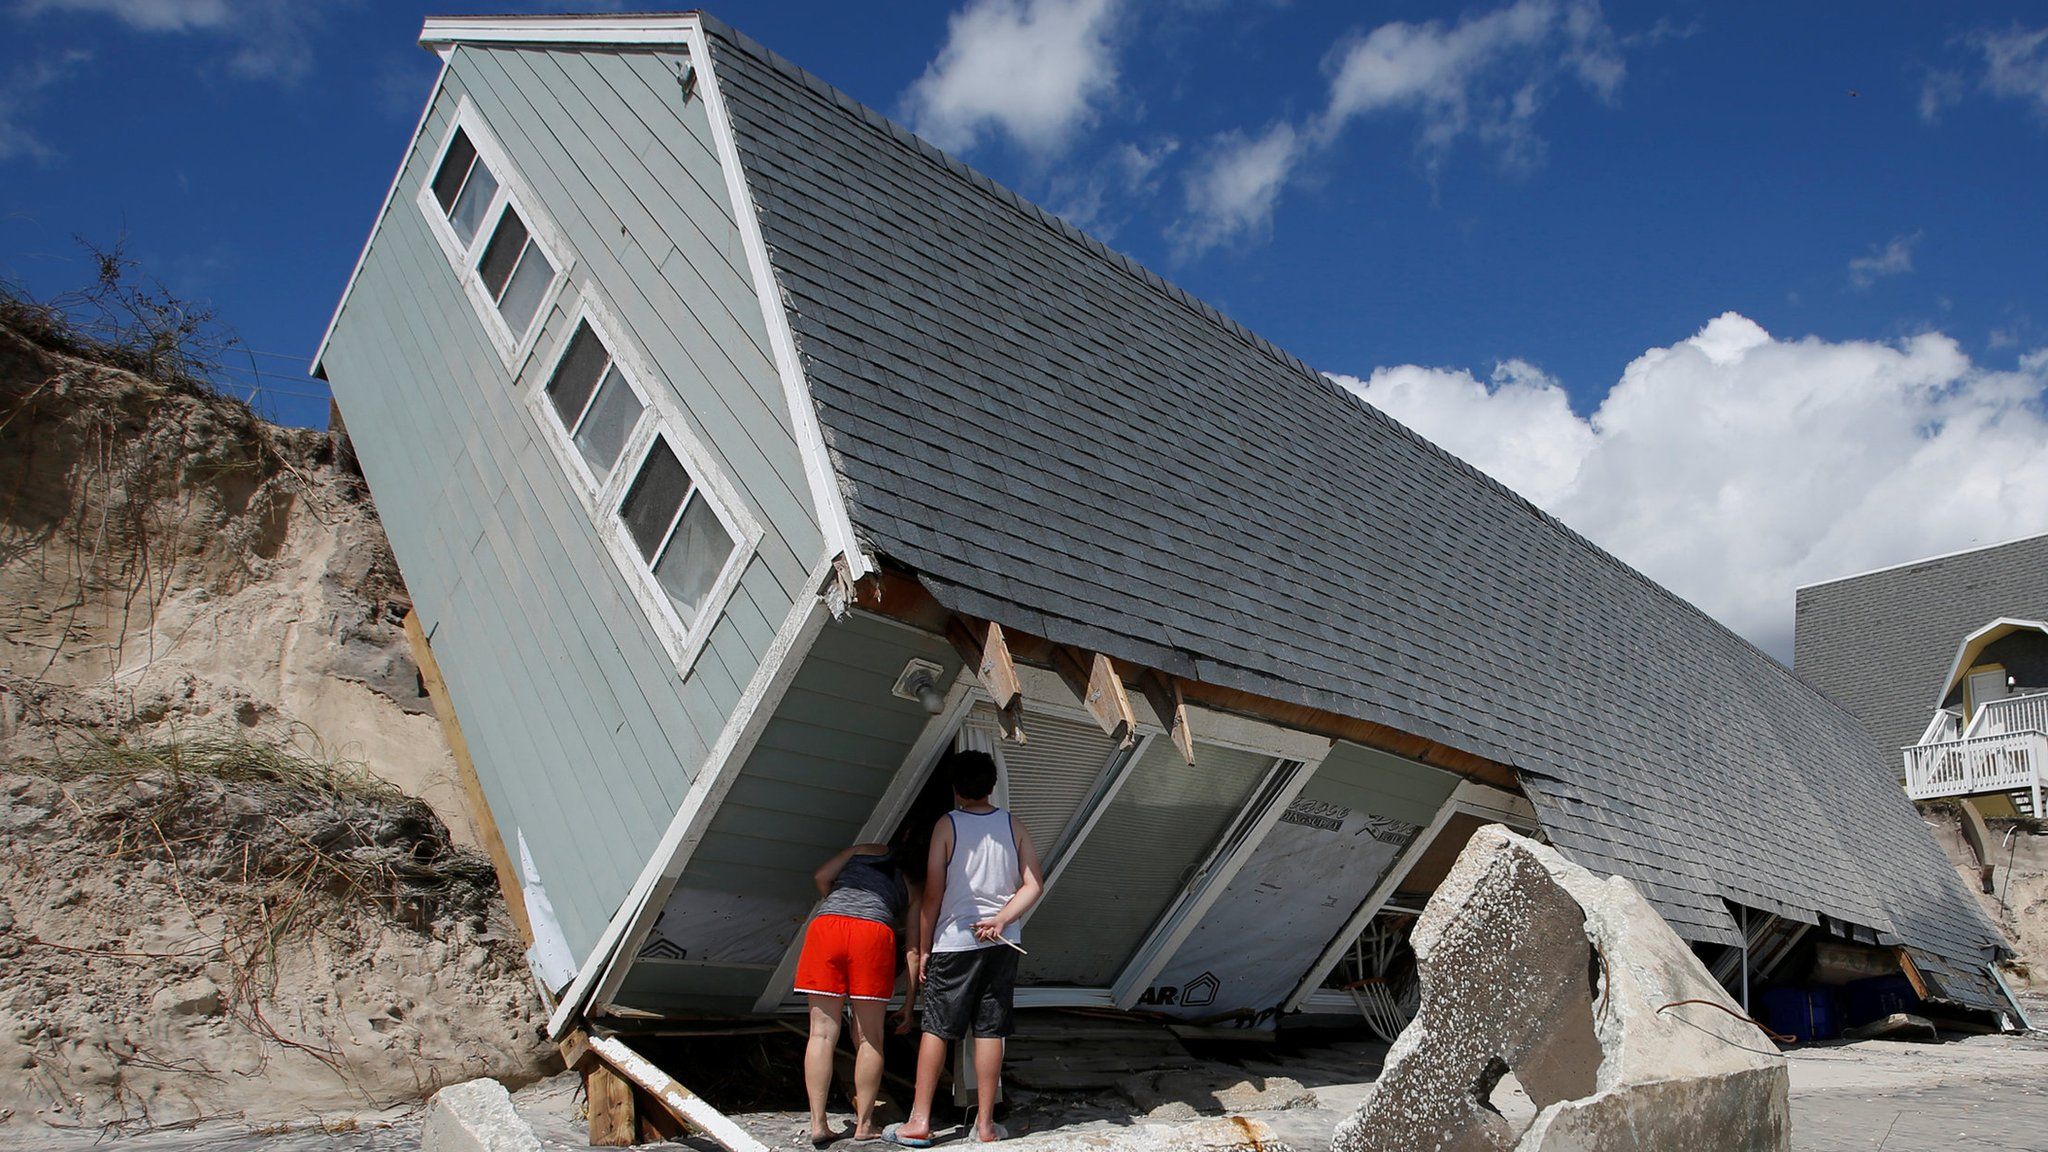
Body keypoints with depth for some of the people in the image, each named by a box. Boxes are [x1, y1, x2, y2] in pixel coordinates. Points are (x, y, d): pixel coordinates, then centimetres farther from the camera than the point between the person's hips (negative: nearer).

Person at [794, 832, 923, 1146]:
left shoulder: (866, 850, 30)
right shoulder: (913, 890, 27)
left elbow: (821, 876, 18)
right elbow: (913, 952, 22)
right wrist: (909, 1005, 26)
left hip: (825, 923, 1)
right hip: (873, 931, -1)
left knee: (822, 1033, 6)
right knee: (869, 1038, 11)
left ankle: (818, 1124, 6)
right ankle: (864, 1124, 16)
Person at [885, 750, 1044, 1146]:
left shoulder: (947, 825, -6)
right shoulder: (1012, 824, 4)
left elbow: (933, 893, -8)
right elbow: (1034, 884, -1)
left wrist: (923, 949, -1)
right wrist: (1000, 920, -7)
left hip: (954, 942, -3)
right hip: (1003, 943, 3)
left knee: (935, 1029, 5)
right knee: (990, 1031, 7)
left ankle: (919, 1122, 7)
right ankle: (985, 1124, 11)